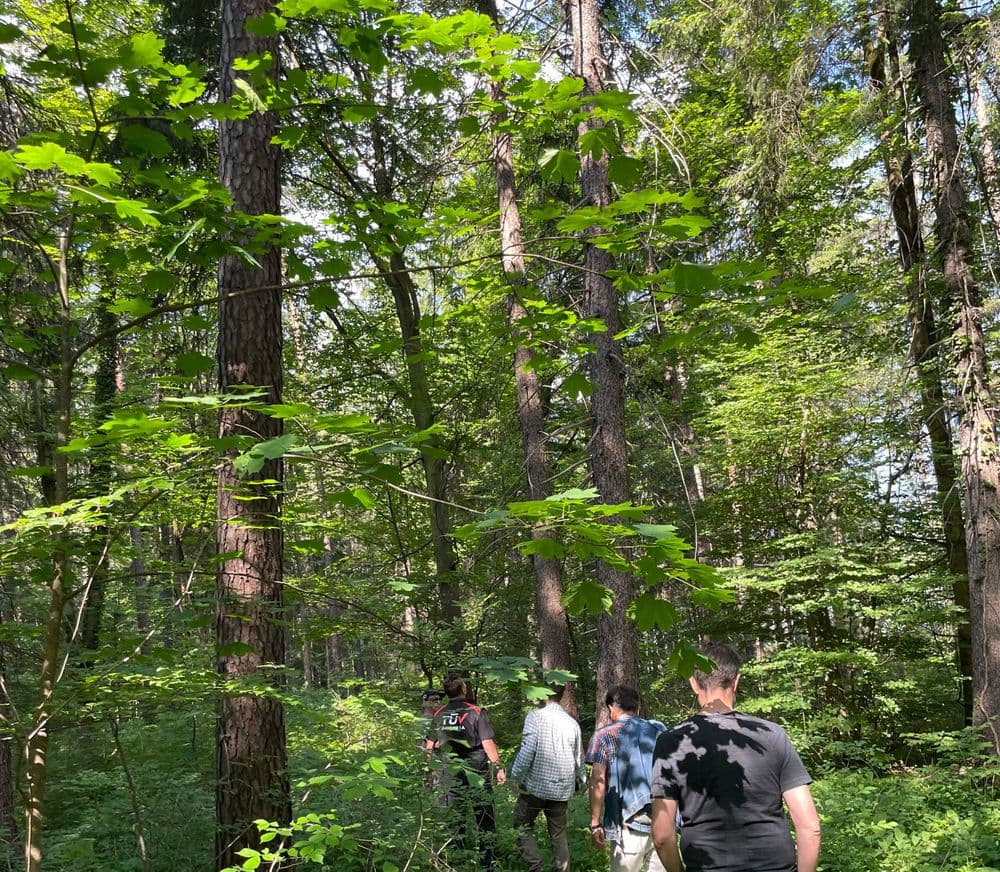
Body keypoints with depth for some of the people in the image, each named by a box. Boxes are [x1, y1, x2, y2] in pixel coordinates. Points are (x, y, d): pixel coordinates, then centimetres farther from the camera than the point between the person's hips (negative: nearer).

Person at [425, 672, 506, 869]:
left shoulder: (438, 715, 0)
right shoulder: (476, 712, -12)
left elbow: (429, 746, 6)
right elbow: (488, 743, -14)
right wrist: (499, 767, -7)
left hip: (452, 776, 4)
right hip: (477, 775, -4)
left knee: (456, 821, 14)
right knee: (485, 821, 6)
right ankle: (488, 862, 8)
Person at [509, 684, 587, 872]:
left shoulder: (535, 717, -13)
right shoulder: (572, 723, 2)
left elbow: (527, 751, -19)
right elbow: (579, 758, 11)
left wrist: (515, 777, -4)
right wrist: (581, 780, 30)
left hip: (535, 786, -4)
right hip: (562, 789, 4)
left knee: (523, 827, 13)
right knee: (558, 834, 16)